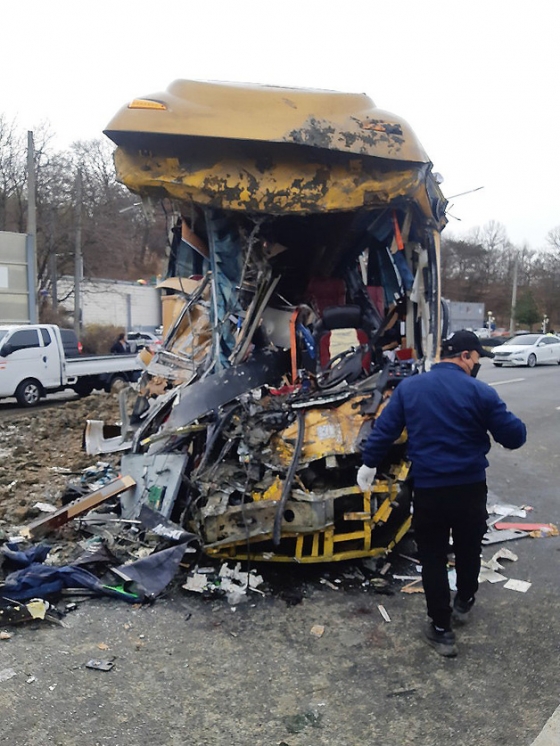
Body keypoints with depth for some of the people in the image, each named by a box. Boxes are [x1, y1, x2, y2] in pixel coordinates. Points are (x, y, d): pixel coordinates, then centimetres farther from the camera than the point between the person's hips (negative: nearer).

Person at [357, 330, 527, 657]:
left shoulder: (408, 387, -1)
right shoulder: (480, 392, -10)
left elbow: (383, 430, 1)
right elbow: (514, 437, -6)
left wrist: (369, 463, 13)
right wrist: (514, 422, 16)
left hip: (428, 489, 0)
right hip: (470, 488, 0)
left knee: (433, 558, 13)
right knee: (469, 550, 25)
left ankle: (441, 629, 18)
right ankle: (464, 603, 46)